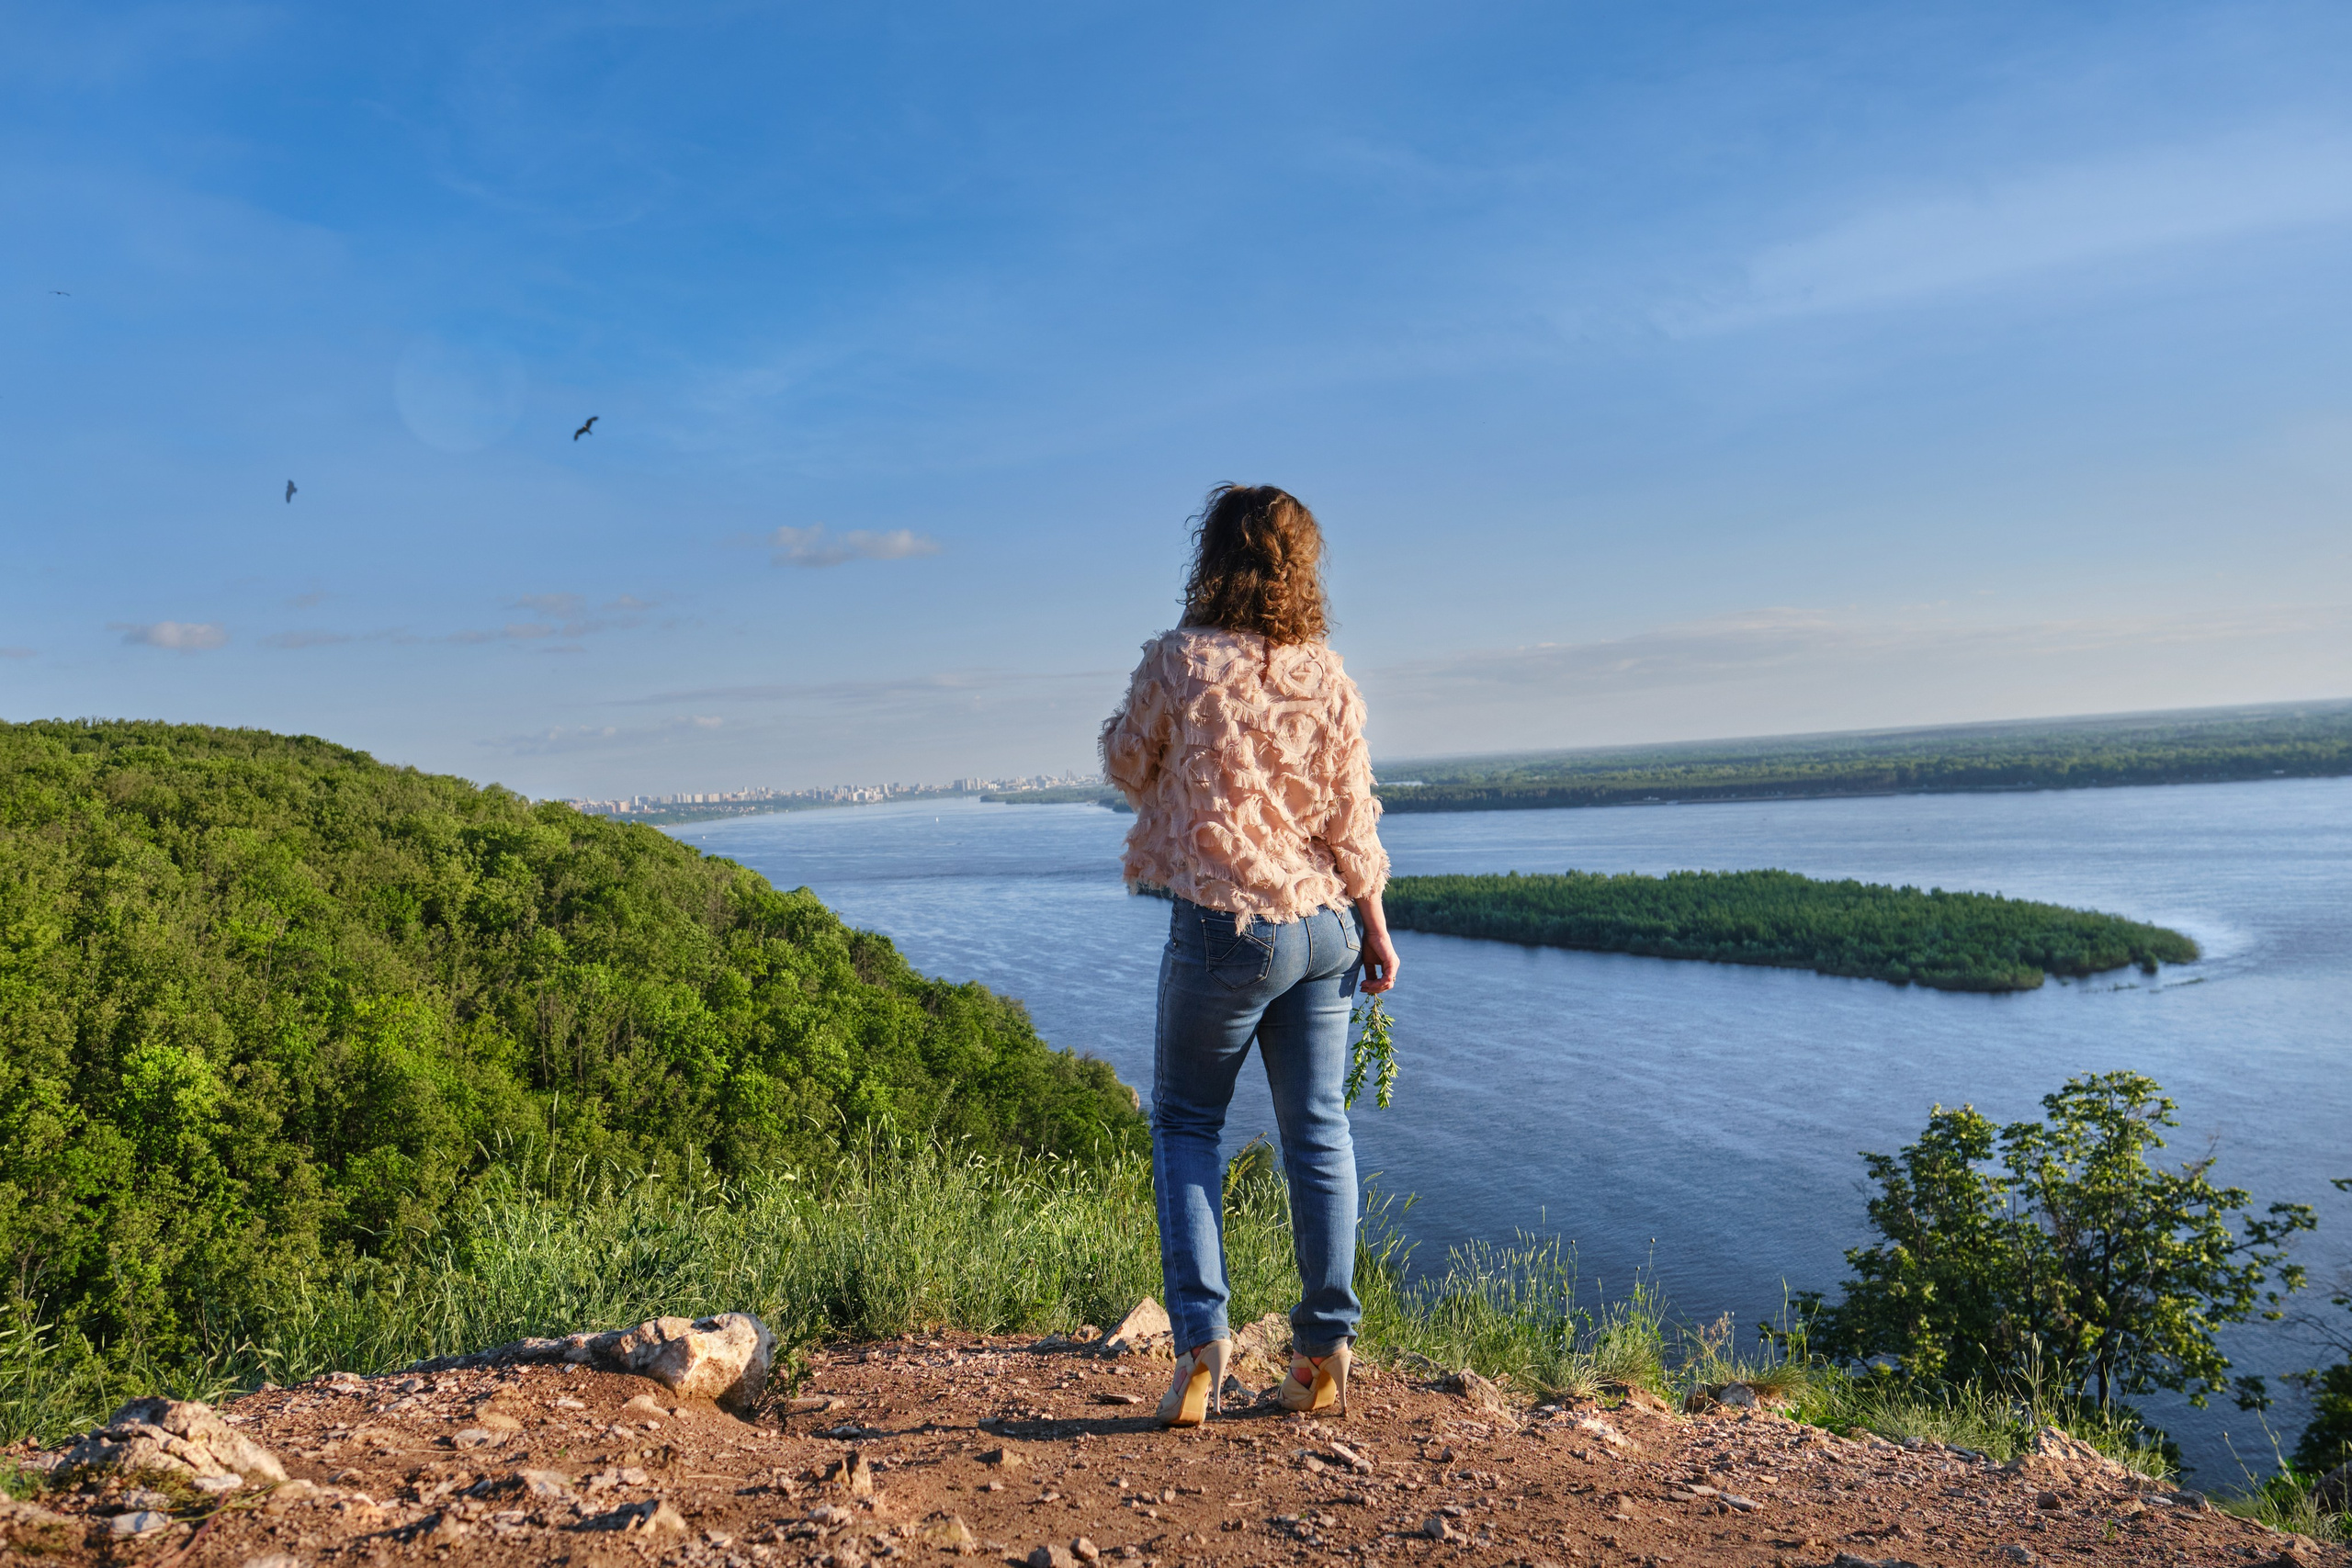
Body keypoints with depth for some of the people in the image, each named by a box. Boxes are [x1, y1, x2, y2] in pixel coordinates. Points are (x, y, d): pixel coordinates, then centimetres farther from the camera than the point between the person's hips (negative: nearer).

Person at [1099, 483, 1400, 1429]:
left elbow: (1125, 766, 6)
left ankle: (1201, 1338, 2)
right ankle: (1325, 1351, 17)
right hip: (1324, 925, 4)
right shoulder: (1326, 674, 1)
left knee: (1184, 1122, 12)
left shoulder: (1177, 660, -9)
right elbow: (1352, 817, 2)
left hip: (1225, 925, -4)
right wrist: (1375, 926, 8)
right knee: (1318, 1130, 12)